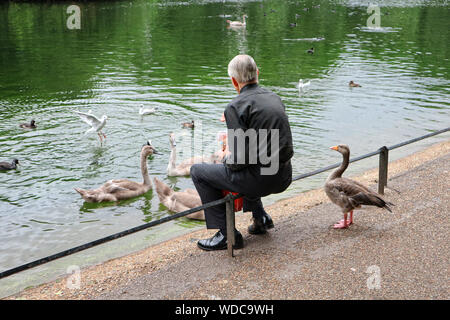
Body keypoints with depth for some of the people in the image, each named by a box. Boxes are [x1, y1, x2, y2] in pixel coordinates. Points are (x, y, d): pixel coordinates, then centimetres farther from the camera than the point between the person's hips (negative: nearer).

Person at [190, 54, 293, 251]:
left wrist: (227, 157, 5)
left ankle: (227, 234, 7)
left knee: (198, 171, 9)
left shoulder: (236, 106, -13)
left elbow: (239, 160, -18)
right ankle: (260, 218, 29)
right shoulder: (275, 98, 10)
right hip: (283, 178, 8)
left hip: (259, 180, -8)